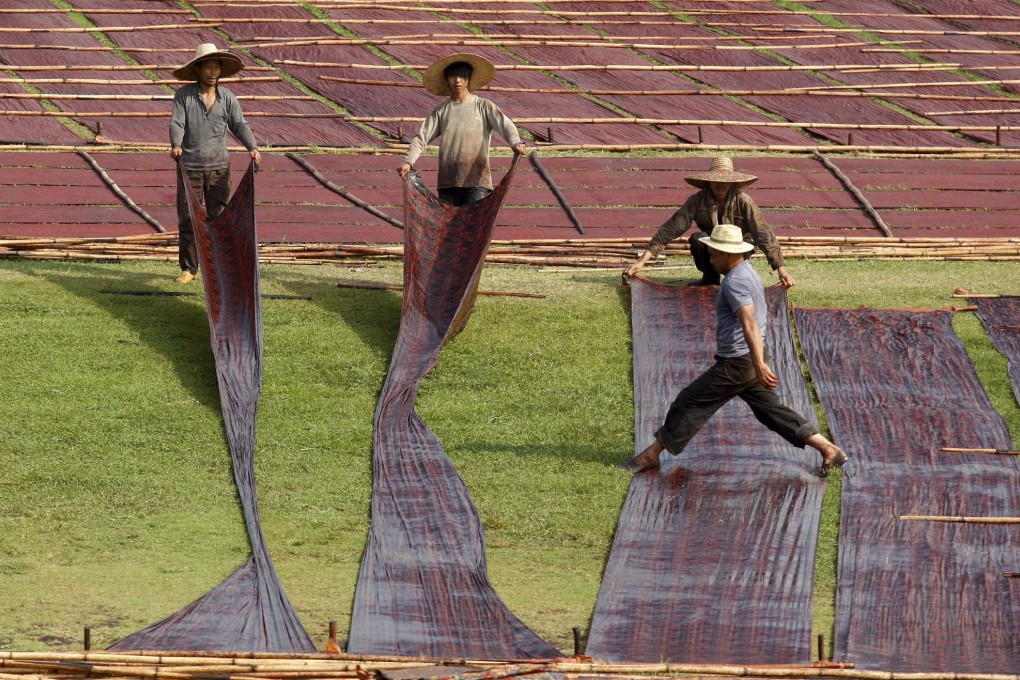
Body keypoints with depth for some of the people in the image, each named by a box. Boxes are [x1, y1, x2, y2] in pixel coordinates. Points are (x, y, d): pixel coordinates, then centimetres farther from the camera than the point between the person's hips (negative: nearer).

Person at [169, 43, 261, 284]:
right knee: (188, 219, 0)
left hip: (218, 167, 2)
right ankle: (188, 269, 8)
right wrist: (176, 145, -30)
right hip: (190, 167, -2)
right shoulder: (183, 96, -2)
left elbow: (239, 126, -1)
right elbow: (176, 124, -10)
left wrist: (252, 147, -19)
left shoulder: (227, 98, 4)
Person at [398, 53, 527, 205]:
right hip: (447, 181, 3)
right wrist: (408, 162, -9)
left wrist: (516, 143, -30)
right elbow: (421, 138, 8)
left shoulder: (483, 106, 6)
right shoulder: (441, 111, 13)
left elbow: (505, 125, -8)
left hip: (476, 181, -3)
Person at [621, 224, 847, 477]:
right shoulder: (749, 273, 13)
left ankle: (650, 455, 9)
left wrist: (759, 365, -41)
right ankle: (829, 450, 5)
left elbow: (750, 324, -32)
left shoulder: (735, 282, -19)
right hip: (749, 360, 10)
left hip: (735, 365, -10)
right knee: (770, 410, 10)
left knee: (690, 403, 1)